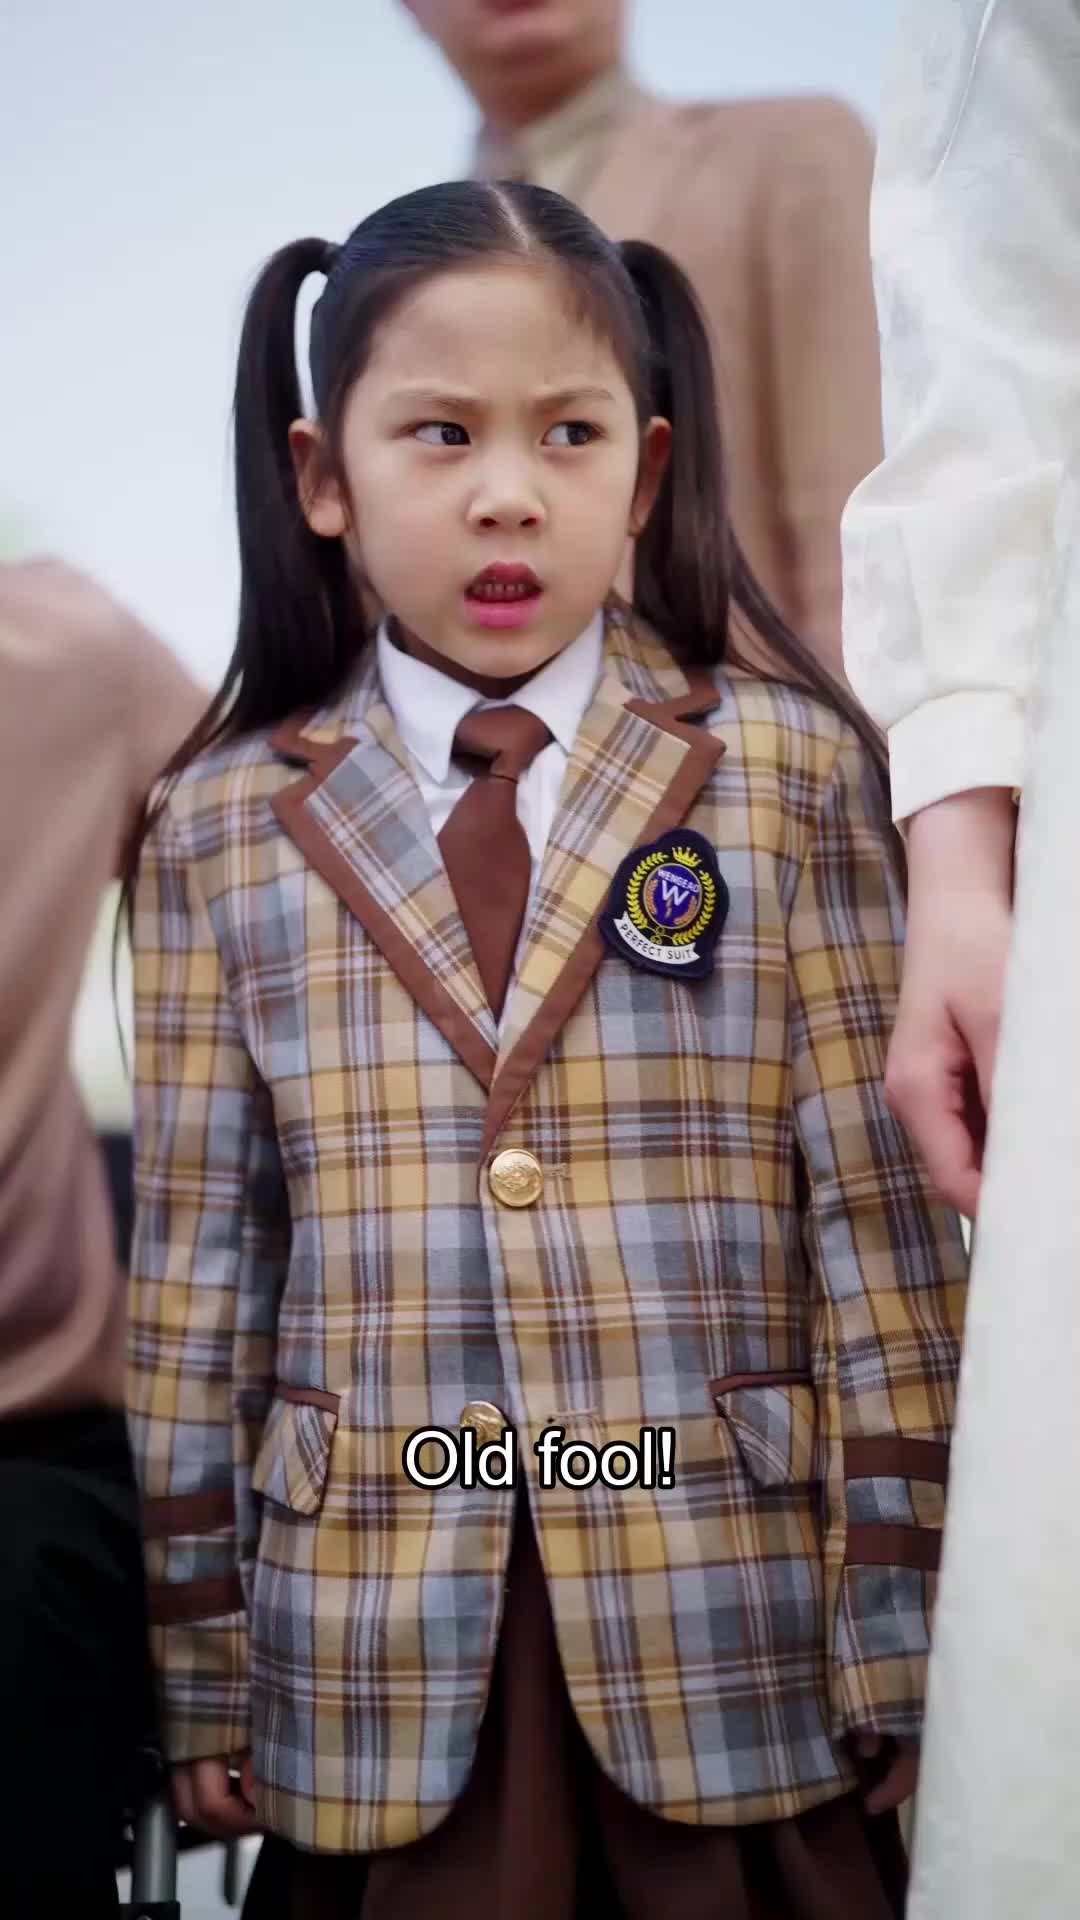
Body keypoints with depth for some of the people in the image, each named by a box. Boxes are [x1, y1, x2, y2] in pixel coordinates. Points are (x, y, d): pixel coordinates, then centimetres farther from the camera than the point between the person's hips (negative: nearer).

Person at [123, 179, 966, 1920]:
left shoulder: (792, 776, 0)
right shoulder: (221, 828, 4)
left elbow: (878, 1211, -1)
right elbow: (195, 1266, 5)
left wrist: (910, 1637, -2)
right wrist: (201, 1666, 7)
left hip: (732, 1636, -1)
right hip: (385, 1651, 1)